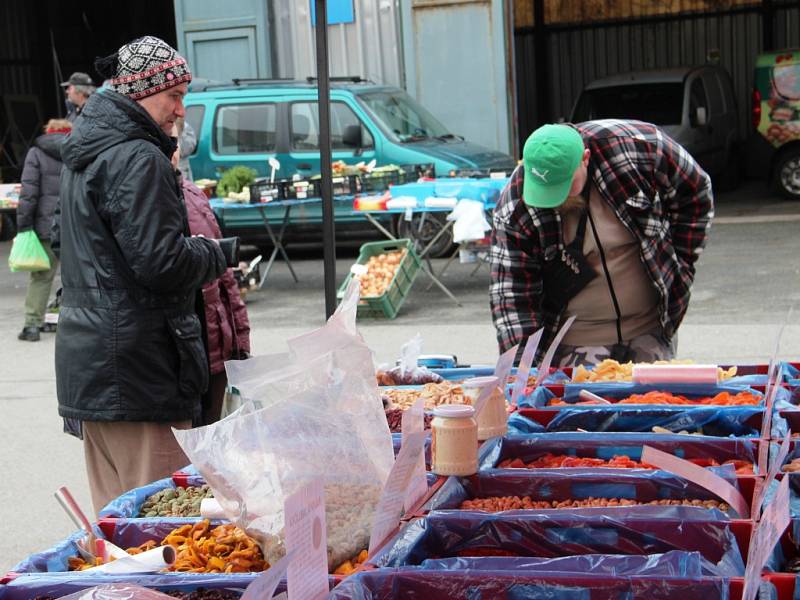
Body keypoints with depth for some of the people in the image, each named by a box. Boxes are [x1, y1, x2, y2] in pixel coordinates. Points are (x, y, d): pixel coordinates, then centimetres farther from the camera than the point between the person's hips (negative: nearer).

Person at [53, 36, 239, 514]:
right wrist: (220, 254, -2)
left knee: (112, 506, 17)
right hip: (135, 363, -10)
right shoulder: (138, 159, -16)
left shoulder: (84, 154, 15)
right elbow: (162, 262, -21)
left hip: (86, 351, 10)